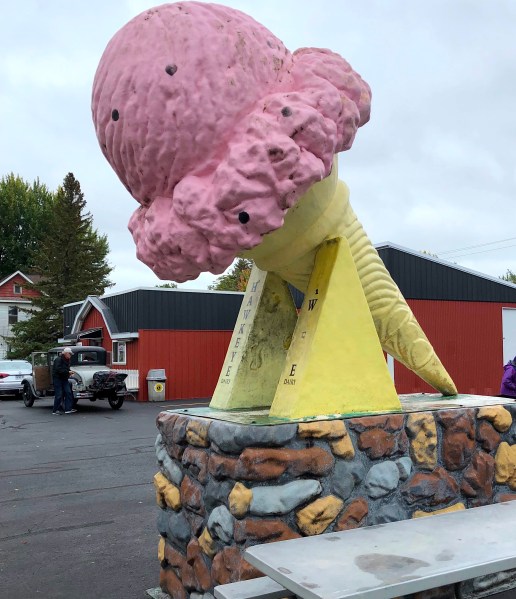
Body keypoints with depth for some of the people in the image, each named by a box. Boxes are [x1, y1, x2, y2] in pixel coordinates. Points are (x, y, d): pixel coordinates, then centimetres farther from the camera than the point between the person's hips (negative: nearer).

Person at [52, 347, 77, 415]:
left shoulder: (67, 360, 15)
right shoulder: (58, 359, -14)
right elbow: (58, 370, -24)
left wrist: (70, 372, 1)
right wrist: (68, 372, -24)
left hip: (64, 379, 9)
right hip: (57, 378, -9)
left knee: (68, 392, -1)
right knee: (59, 395, -7)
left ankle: (68, 409, -1)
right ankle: (55, 411, 1)